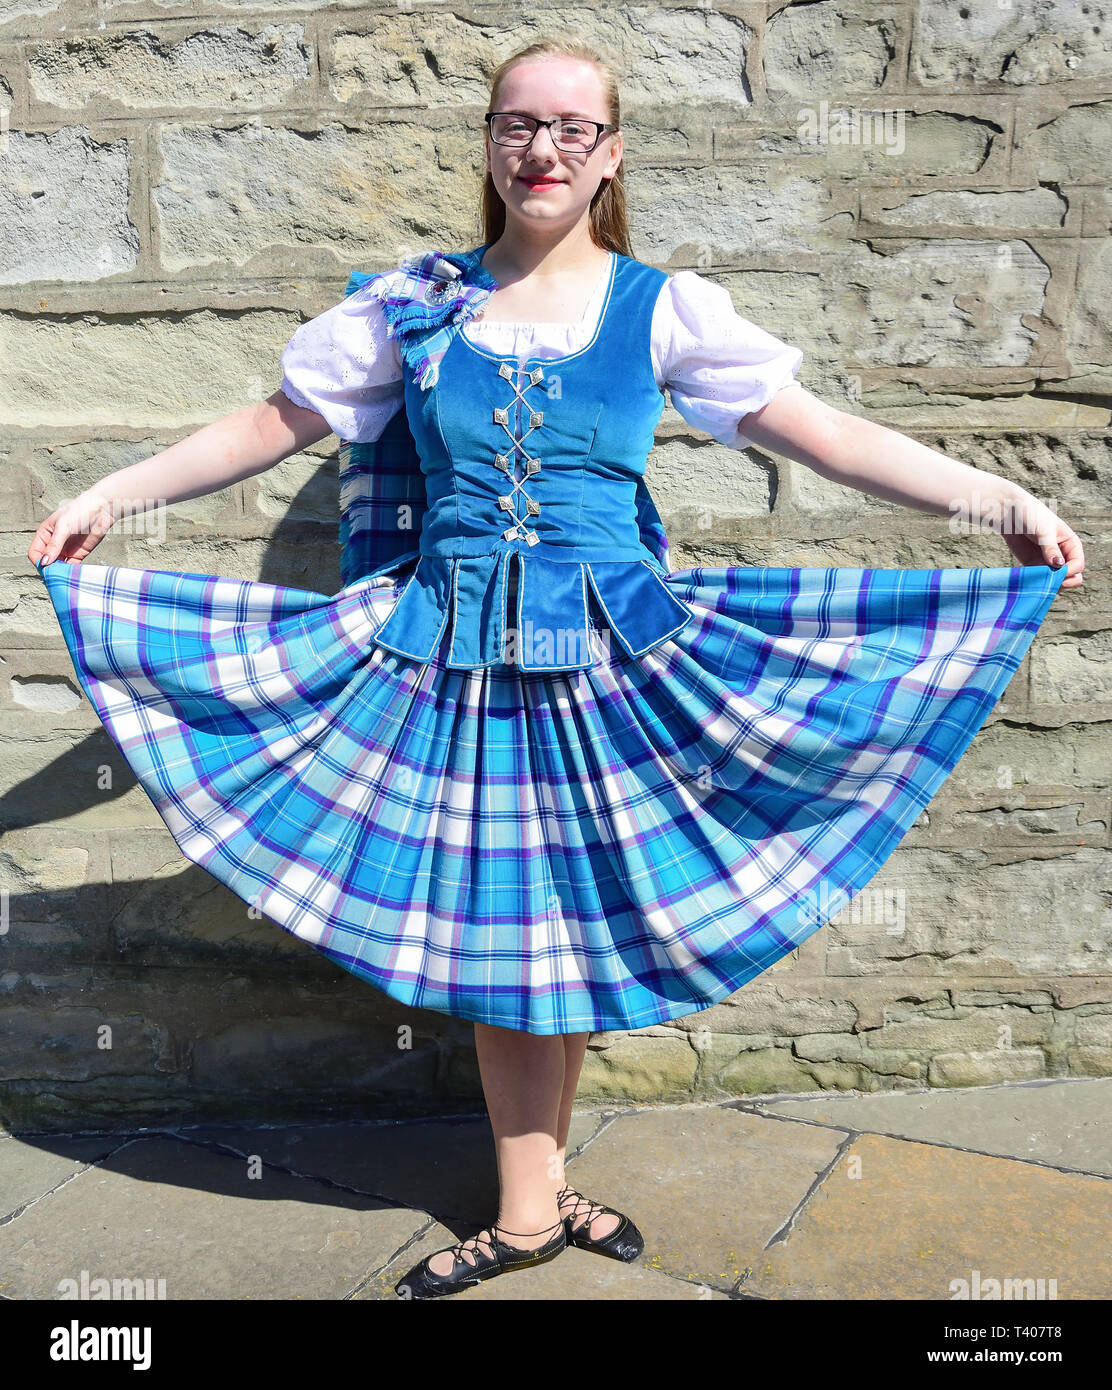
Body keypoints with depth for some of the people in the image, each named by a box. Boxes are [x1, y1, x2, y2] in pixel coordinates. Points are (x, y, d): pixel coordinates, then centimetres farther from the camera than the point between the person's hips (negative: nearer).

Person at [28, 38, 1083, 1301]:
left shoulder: (659, 307, 1)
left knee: (577, 926, 8)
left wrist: (1004, 501, -7)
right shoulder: (417, 301, 5)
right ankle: (532, 1210, 24)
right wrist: (112, 493, 8)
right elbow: (277, 424, 10)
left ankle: (535, 1194, 28)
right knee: (494, 932, 7)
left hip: (610, 658, 0)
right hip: (450, 653, 1)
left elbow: (820, 434, -2)